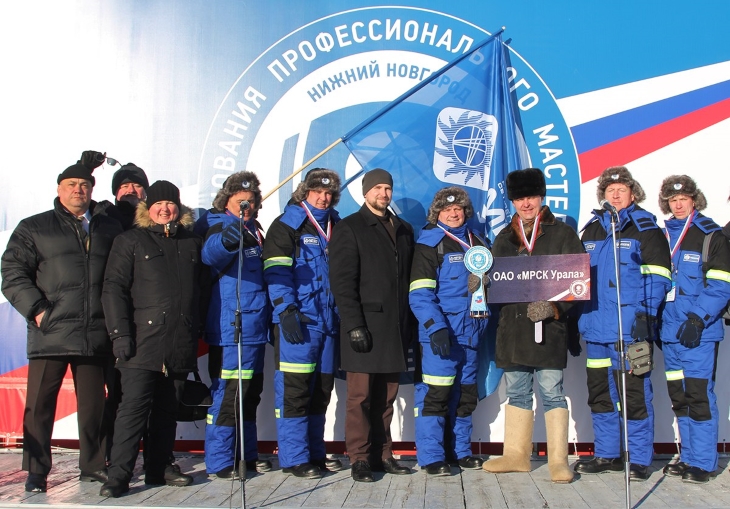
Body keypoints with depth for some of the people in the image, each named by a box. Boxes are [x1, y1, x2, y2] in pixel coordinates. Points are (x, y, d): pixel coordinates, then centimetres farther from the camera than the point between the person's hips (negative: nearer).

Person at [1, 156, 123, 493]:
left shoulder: (109, 229, 15)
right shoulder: (34, 228, 10)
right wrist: (36, 309, -9)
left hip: (96, 335, 2)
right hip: (50, 333, -2)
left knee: (94, 405, 8)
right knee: (40, 404, 2)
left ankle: (93, 465, 21)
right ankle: (36, 472, 13)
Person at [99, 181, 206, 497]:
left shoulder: (192, 243, 16)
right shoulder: (131, 241, 6)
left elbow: (201, 288, 19)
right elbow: (113, 288, -1)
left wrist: (197, 330, 13)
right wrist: (120, 333, -10)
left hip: (181, 344, 4)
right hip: (144, 341, -4)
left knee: (168, 409, 10)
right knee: (134, 407, -7)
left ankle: (160, 468, 20)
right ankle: (118, 476, -3)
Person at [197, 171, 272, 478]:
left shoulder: (254, 230, 17)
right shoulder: (220, 225, -6)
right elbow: (210, 254, -29)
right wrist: (225, 240, -52)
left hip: (255, 327, 9)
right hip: (230, 328, -8)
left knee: (250, 392, 15)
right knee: (228, 392, -8)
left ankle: (247, 455, 26)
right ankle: (218, 462, 1)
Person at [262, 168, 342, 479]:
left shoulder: (336, 227, 18)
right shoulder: (287, 224, -1)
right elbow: (277, 271, -10)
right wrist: (286, 311, -19)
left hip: (329, 321, 6)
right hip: (298, 320, -6)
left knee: (321, 389, 11)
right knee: (295, 389, -6)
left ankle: (315, 452, 21)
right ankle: (294, 458, 2)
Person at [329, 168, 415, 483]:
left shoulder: (404, 230, 17)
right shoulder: (350, 228, 0)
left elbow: (409, 279, 17)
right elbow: (342, 281, -8)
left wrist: (410, 324, 10)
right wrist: (354, 325, -15)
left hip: (395, 327, 5)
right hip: (365, 325, -5)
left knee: (386, 396, 8)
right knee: (360, 395, -1)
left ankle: (382, 454, 17)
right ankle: (359, 459, 7)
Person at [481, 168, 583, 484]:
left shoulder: (563, 234, 3)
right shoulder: (504, 238, 16)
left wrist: (553, 306, -16)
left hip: (549, 327, -4)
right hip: (512, 327, 5)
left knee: (552, 392, -4)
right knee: (516, 393, 11)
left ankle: (558, 460, 5)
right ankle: (516, 455, 21)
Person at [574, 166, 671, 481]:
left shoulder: (645, 227, -1)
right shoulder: (592, 229, 16)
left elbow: (658, 276, -7)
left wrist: (645, 314, -18)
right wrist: (578, 315, 13)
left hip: (630, 327, -6)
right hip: (596, 325, 6)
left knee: (634, 394, -2)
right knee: (600, 392, 13)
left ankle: (639, 460, 10)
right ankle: (606, 455, 25)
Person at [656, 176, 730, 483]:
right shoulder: (663, 236, 14)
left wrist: (698, 319, -19)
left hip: (700, 331, -6)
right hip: (670, 331, 6)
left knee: (699, 395, -5)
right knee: (679, 397, 11)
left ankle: (703, 463, 5)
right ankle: (688, 457, 22)